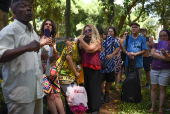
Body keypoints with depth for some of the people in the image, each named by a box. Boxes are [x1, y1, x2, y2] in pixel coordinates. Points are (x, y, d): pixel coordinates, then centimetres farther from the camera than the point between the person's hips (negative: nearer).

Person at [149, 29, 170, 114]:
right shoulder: (155, 45, 8)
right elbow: (152, 53, -10)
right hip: (154, 70, 2)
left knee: (162, 89, 3)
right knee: (154, 88, 6)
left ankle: (160, 107, 14)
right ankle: (152, 106, 16)